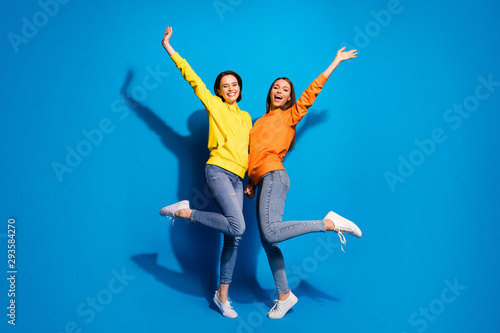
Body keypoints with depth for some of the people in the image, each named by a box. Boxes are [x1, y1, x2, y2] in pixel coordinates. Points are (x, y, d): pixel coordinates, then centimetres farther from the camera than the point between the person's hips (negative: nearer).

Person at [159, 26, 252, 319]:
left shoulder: (246, 117, 23)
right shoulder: (214, 105, 8)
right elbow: (192, 77, 3)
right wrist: (169, 48, 0)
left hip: (238, 178, 6)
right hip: (218, 170, -6)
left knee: (234, 237, 1)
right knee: (237, 226, -24)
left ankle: (222, 295, 10)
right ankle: (183, 211, -6)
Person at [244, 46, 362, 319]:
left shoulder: (289, 115, 10)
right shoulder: (260, 122, 27)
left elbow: (313, 89, 7)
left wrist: (336, 61, 9)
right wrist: (251, 183, 16)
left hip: (273, 175, -7)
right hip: (263, 180, 7)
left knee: (271, 233, -27)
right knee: (267, 242, 3)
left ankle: (330, 223, -15)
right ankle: (284, 296, 13)